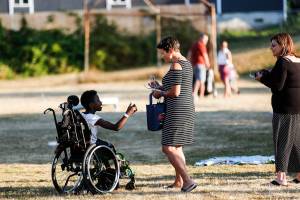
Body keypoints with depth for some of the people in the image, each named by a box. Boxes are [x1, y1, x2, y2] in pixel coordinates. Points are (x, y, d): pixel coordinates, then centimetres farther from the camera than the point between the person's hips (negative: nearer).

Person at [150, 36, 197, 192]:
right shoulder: (187, 64, 14)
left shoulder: (176, 65, -16)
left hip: (177, 111, -10)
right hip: (188, 109, 10)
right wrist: (161, 88, 17)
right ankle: (179, 181, 27)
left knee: (168, 148, -10)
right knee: (177, 147, 20)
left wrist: (161, 93, -4)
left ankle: (188, 181, -18)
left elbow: (175, 92, -21)